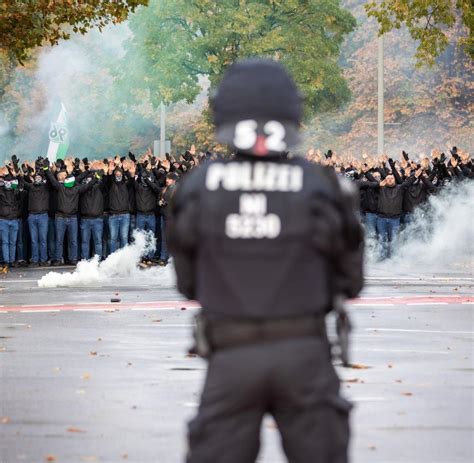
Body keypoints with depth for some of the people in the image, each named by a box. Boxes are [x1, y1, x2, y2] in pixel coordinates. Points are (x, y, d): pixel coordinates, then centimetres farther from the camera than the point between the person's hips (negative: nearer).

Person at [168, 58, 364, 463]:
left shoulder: (196, 187, -3)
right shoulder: (320, 186, -5)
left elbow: (188, 281, 9)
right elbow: (351, 278, 6)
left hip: (233, 358, 0)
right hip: (302, 353, 0)